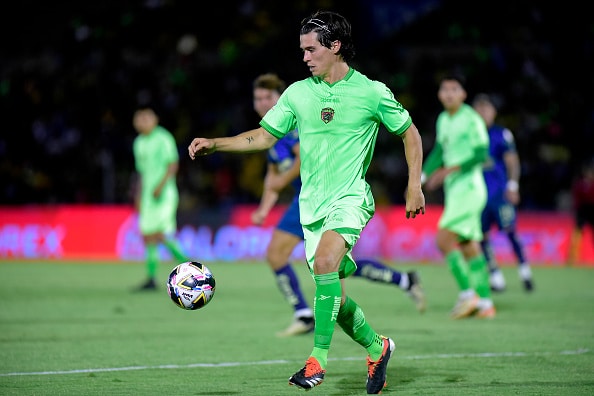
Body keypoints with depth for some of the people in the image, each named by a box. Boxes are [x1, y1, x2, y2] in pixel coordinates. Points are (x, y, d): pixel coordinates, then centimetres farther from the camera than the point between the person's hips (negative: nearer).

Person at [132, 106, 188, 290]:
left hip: (164, 193, -7)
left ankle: (186, 263, 1)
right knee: (148, 236, 2)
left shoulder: (163, 138, -5)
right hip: (148, 195, 7)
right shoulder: (139, 143, 17)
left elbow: (173, 164, -11)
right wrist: (138, 196, 21)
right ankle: (151, 278, 5)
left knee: (162, 235, -17)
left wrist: (161, 185, -20)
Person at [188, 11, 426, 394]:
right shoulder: (298, 93, 6)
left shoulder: (371, 92, -3)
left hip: (350, 197, -5)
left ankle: (319, 358, -28)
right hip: (312, 204, 5)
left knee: (325, 262, -31)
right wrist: (214, 144, 0)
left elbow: (410, 133, 7)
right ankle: (377, 348, 28)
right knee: (335, 297, 4)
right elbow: (263, 136, 12)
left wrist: (415, 186, 2)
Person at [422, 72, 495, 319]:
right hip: (453, 190, 8)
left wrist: (449, 170, -21)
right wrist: (422, 178, 12)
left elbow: (481, 154, -16)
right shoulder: (443, 120, 14)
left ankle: (467, 293, -11)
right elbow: (439, 151, 23)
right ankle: (485, 302, 12)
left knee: (444, 239, -16)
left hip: (469, 186, -8)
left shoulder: (471, 119, -11)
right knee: (469, 246, 8)